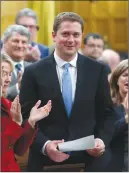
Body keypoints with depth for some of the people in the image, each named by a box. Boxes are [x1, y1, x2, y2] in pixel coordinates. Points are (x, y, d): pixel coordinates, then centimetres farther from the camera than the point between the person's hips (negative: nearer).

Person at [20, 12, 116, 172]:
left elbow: (107, 113, 9)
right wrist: (44, 145, -17)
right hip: (46, 158, -1)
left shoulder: (97, 70, 5)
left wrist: (102, 140, -9)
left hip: (91, 156, 1)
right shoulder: (34, 72, 0)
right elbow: (25, 117, -1)